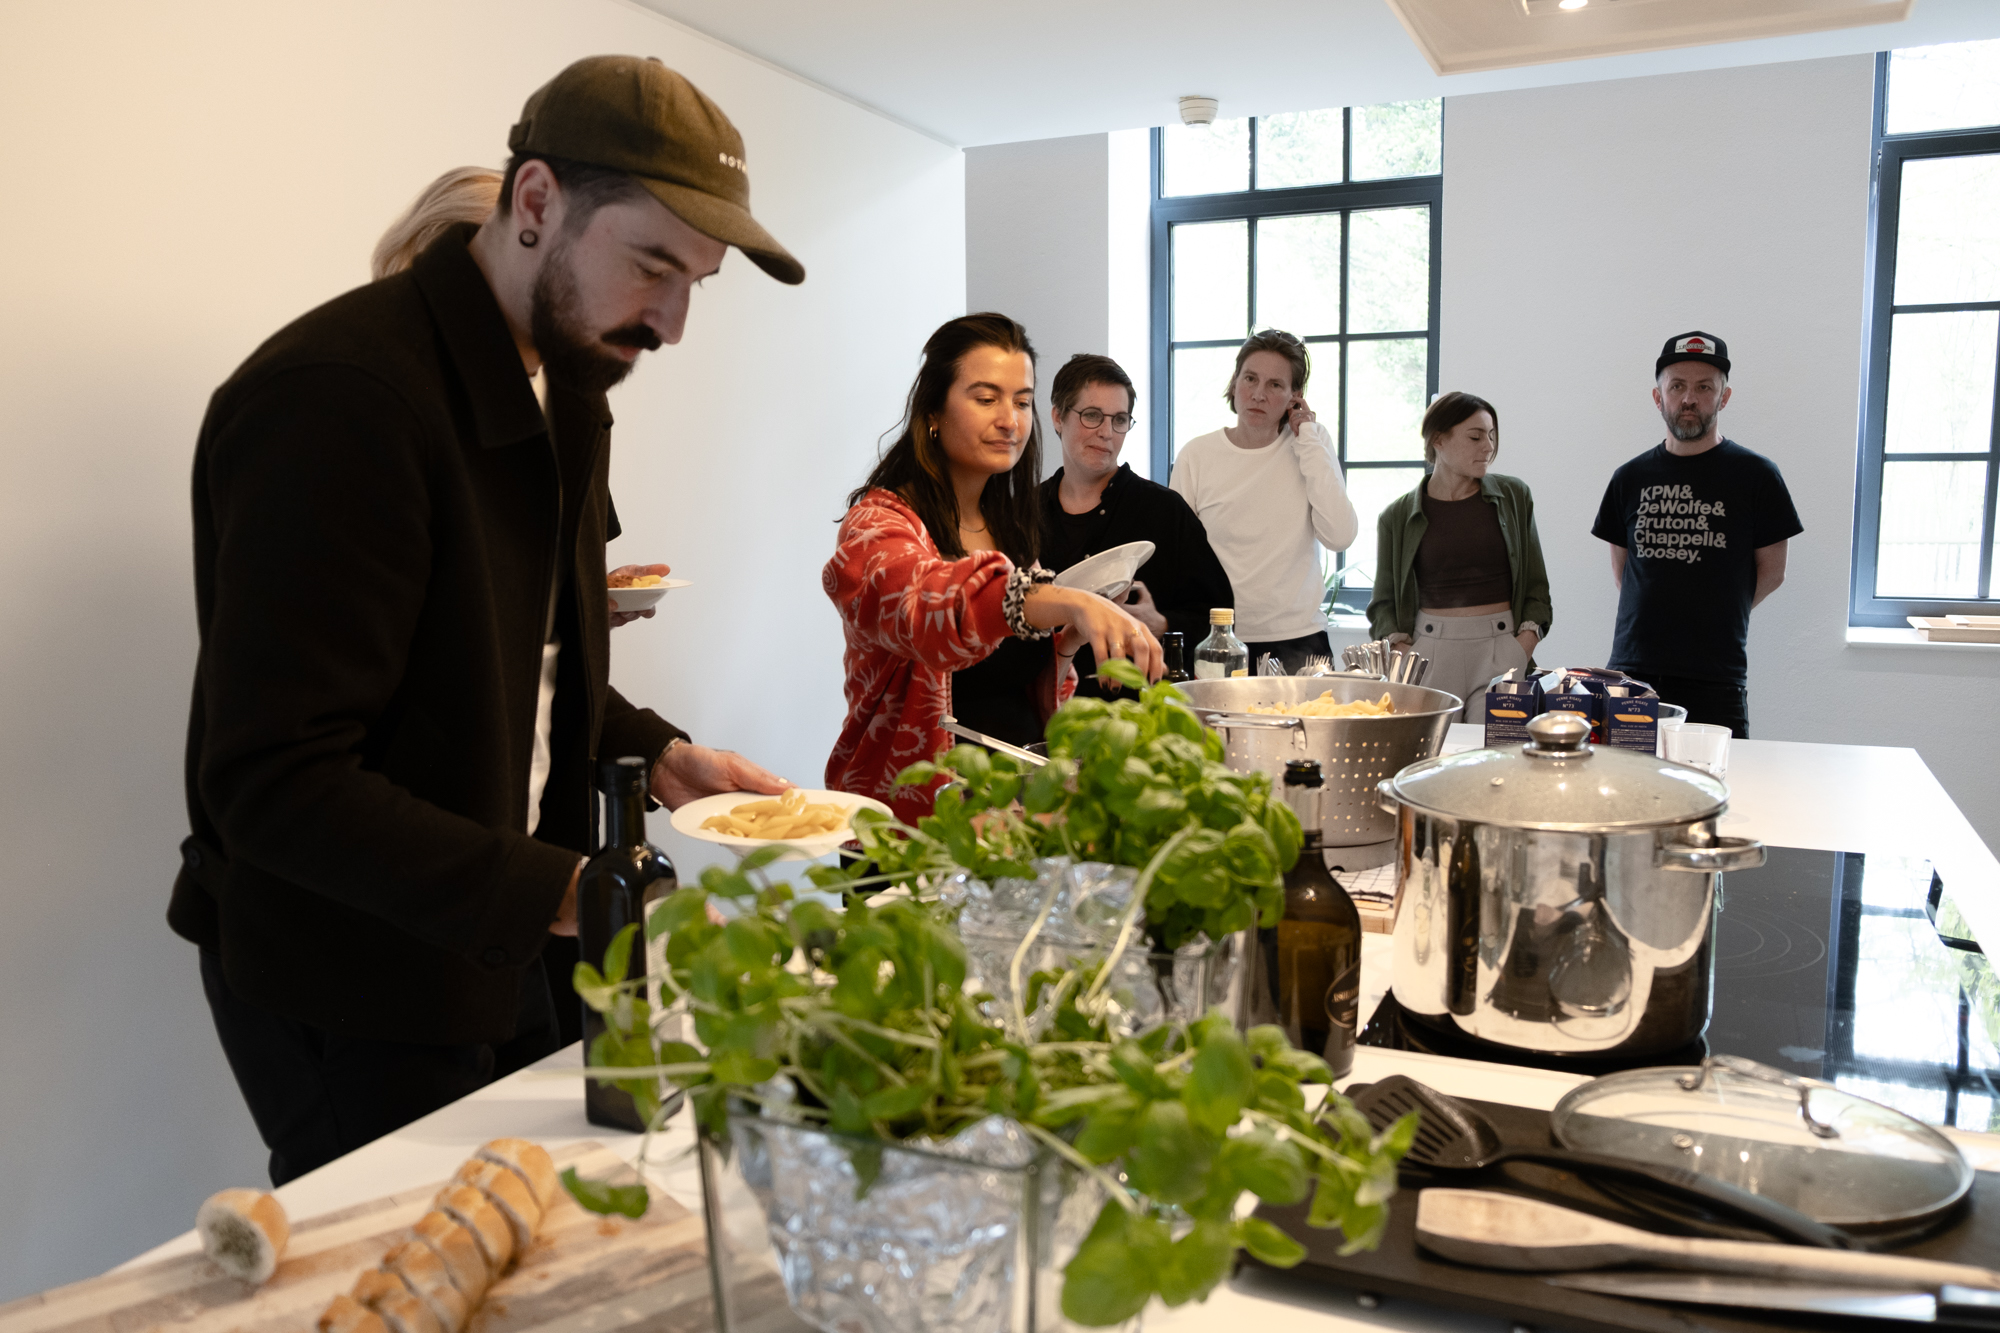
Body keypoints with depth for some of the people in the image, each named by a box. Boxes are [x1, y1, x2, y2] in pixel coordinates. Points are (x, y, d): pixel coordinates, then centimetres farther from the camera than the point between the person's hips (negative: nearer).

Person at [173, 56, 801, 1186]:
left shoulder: (568, 388, 6)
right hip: (347, 998, -8)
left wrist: (659, 754, 0)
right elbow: (272, 783, -27)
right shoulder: (335, 397, -24)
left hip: (495, 953, 8)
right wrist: (567, 897, -30)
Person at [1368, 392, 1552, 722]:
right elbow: (1384, 601, 8)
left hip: (1501, 648, 1)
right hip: (1429, 650, -1)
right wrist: (1398, 647, -9)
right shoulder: (1398, 516, 5)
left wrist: (1528, 637, -3)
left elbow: (1536, 584, 12)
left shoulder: (1513, 496, 9)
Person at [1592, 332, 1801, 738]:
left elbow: (1771, 572, 7)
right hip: (1632, 669, 2)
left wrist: (1717, 620, 6)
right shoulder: (1630, 478, 11)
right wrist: (1654, 620, 7)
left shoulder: (1755, 475, 3)